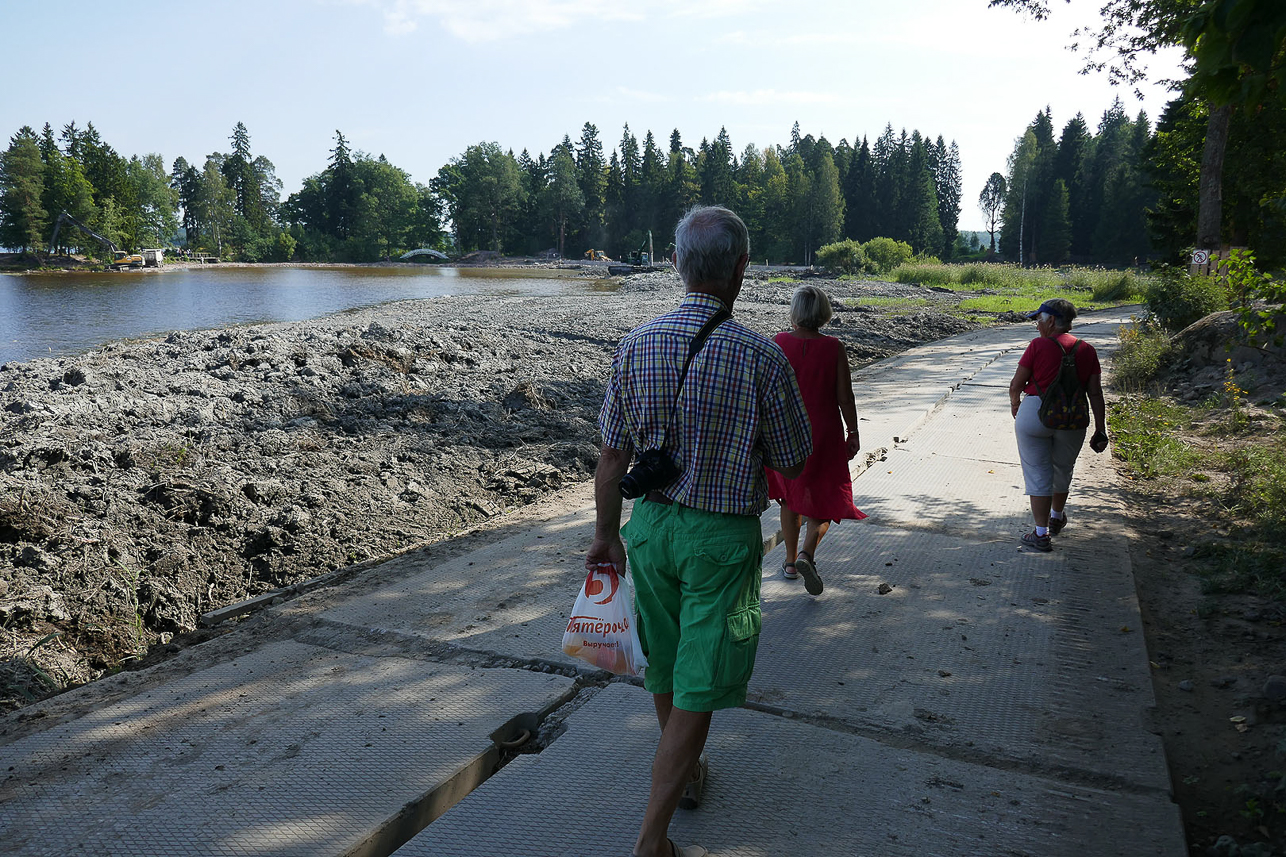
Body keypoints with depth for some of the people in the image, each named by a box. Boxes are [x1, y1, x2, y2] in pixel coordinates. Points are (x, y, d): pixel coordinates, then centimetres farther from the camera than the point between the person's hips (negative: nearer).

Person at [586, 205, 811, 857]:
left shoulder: (635, 345, -6)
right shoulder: (760, 356, -17)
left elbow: (611, 454, -1)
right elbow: (792, 463, -9)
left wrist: (607, 534, 10)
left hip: (651, 525, 5)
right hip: (722, 536, -4)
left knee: (665, 664, 22)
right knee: (699, 685, 5)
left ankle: (684, 773, 46)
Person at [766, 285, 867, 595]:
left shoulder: (778, 344, -9)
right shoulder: (834, 348, -12)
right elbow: (845, 398, -9)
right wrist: (853, 432, 3)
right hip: (824, 434, -2)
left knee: (791, 498, 20)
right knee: (825, 499, 11)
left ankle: (791, 561, 28)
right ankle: (807, 553, -11)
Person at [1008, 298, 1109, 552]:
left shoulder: (1039, 345, -9)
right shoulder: (1087, 350, 3)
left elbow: (1016, 384, -5)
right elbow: (1095, 393, 1)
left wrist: (1014, 404, 16)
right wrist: (1101, 430, 5)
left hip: (1035, 414, -4)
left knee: (1038, 474, 4)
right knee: (1062, 470, 23)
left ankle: (1041, 534, 6)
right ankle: (1057, 518, 46)